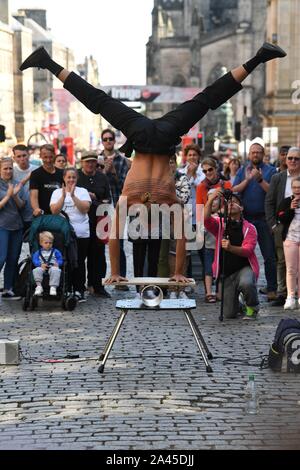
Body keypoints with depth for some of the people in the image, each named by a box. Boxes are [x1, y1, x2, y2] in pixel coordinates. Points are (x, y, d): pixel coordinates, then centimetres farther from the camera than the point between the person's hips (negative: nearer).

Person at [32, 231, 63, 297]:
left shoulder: (55, 252, 20)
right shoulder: (38, 252, 18)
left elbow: (60, 260, 13)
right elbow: (35, 260, 4)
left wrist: (58, 263, -12)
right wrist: (40, 264, -17)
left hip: (53, 267, 0)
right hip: (42, 268, 0)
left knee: (55, 270, -37)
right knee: (37, 270, -34)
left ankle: (53, 287, -40)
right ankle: (39, 286, -34)